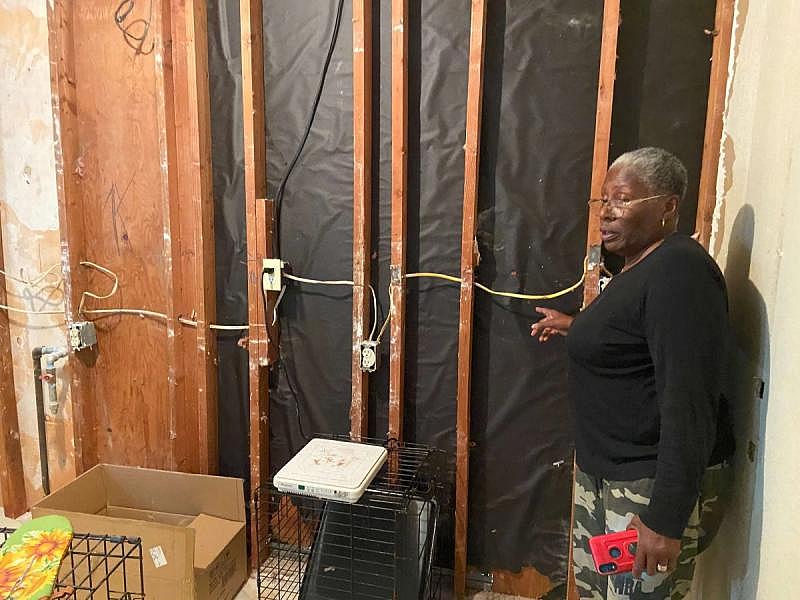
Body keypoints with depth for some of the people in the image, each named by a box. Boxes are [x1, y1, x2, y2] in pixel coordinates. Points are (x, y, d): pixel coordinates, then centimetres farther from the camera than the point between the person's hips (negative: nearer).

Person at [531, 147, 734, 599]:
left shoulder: (679, 271, -20)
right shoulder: (639, 267, 12)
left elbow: (689, 400, -26)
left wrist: (667, 518, -26)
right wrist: (577, 327, 22)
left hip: (648, 482, -10)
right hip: (601, 467, 10)